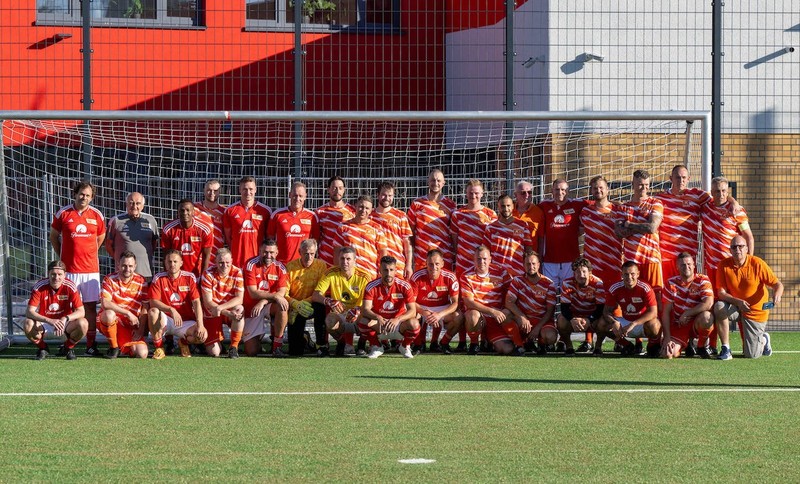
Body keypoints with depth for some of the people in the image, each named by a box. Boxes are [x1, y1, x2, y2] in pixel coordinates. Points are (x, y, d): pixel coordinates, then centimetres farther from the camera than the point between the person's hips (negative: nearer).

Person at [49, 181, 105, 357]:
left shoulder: (96, 215, 6)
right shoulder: (63, 213, 1)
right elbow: (54, 236, 13)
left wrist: (89, 254, 12)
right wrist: (62, 256, 10)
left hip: (91, 269, 1)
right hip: (69, 269, -1)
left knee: (91, 305, 1)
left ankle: (91, 345, 3)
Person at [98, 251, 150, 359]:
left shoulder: (141, 282, -1)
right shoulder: (110, 280, -7)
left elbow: (145, 309, -2)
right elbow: (105, 303, -22)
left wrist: (141, 331, -12)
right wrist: (128, 313, -26)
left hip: (130, 327, 2)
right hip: (111, 322, -2)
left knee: (142, 354, -18)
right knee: (109, 314, -38)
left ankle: (123, 347, 19)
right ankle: (113, 347, -14)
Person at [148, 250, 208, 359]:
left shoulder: (189, 277, -1)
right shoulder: (159, 278, -4)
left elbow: (196, 302, -8)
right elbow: (153, 302, -15)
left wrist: (200, 325, -22)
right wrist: (171, 310, -32)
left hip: (186, 322, 1)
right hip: (166, 321, -1)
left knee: (202, 336, -26)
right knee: (153, 312, -34)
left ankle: (184, 342, 11)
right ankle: (159, 347, -15)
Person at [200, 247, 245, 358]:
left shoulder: (237, 273, -10)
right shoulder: (208, 273, -14)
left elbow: (239, 299, -18)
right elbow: (208, 302, -17)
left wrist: (221, 308, -34)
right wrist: (228, 313, -30)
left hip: (230, 311, 1)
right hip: (212, 314, -1)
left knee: (239, 309, -36)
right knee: (214, 352, -13)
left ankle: (234, 347, -20)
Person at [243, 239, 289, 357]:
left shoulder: (280, 268, -3)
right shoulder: (251, 265, -12)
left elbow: (281, 292, -13)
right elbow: (253, 293, -19)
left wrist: (263, 302, -28)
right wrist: (275, 296, -31)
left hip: (269, 306, 2)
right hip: (251, 309, -2)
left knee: (283, 305, -36)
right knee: (251, 351, -10)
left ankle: (277, 345, -23)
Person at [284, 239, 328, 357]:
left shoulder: (321, 266, -6)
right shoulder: (290, 267, -6)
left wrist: (304, 302, -25)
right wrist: (297, 304, -31)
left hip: (311, 306, 0)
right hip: (294, 310, 0)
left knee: (320, 306, -38)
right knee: (295, 351, -8)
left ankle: (322, 344, -27)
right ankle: (302, 337, 30)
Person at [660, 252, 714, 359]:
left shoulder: (702, 280, -9)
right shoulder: (671, 283, -1)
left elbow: (709, 303, -26)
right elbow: (666, 311, -2)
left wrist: (686, 314, -21)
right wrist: (667, 337, -12)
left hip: (697, 323, -3)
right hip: (678, 325, 3)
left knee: (706, 316, -39)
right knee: (667, 354, -21)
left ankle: (703, 346, -8)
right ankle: (687, 344, 17)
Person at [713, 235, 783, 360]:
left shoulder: (757, 264, -14)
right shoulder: (724, 265, -10)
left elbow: (778, 284, -10)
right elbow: (721, 293, -12)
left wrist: (777, 293, -34)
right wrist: (738, 302, -30)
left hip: (756, 312, -2)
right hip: (735, 307, 2)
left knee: (751, 355, -7)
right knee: (719, 307, -33)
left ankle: (764, 339, 31)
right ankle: (725, 349, -20)